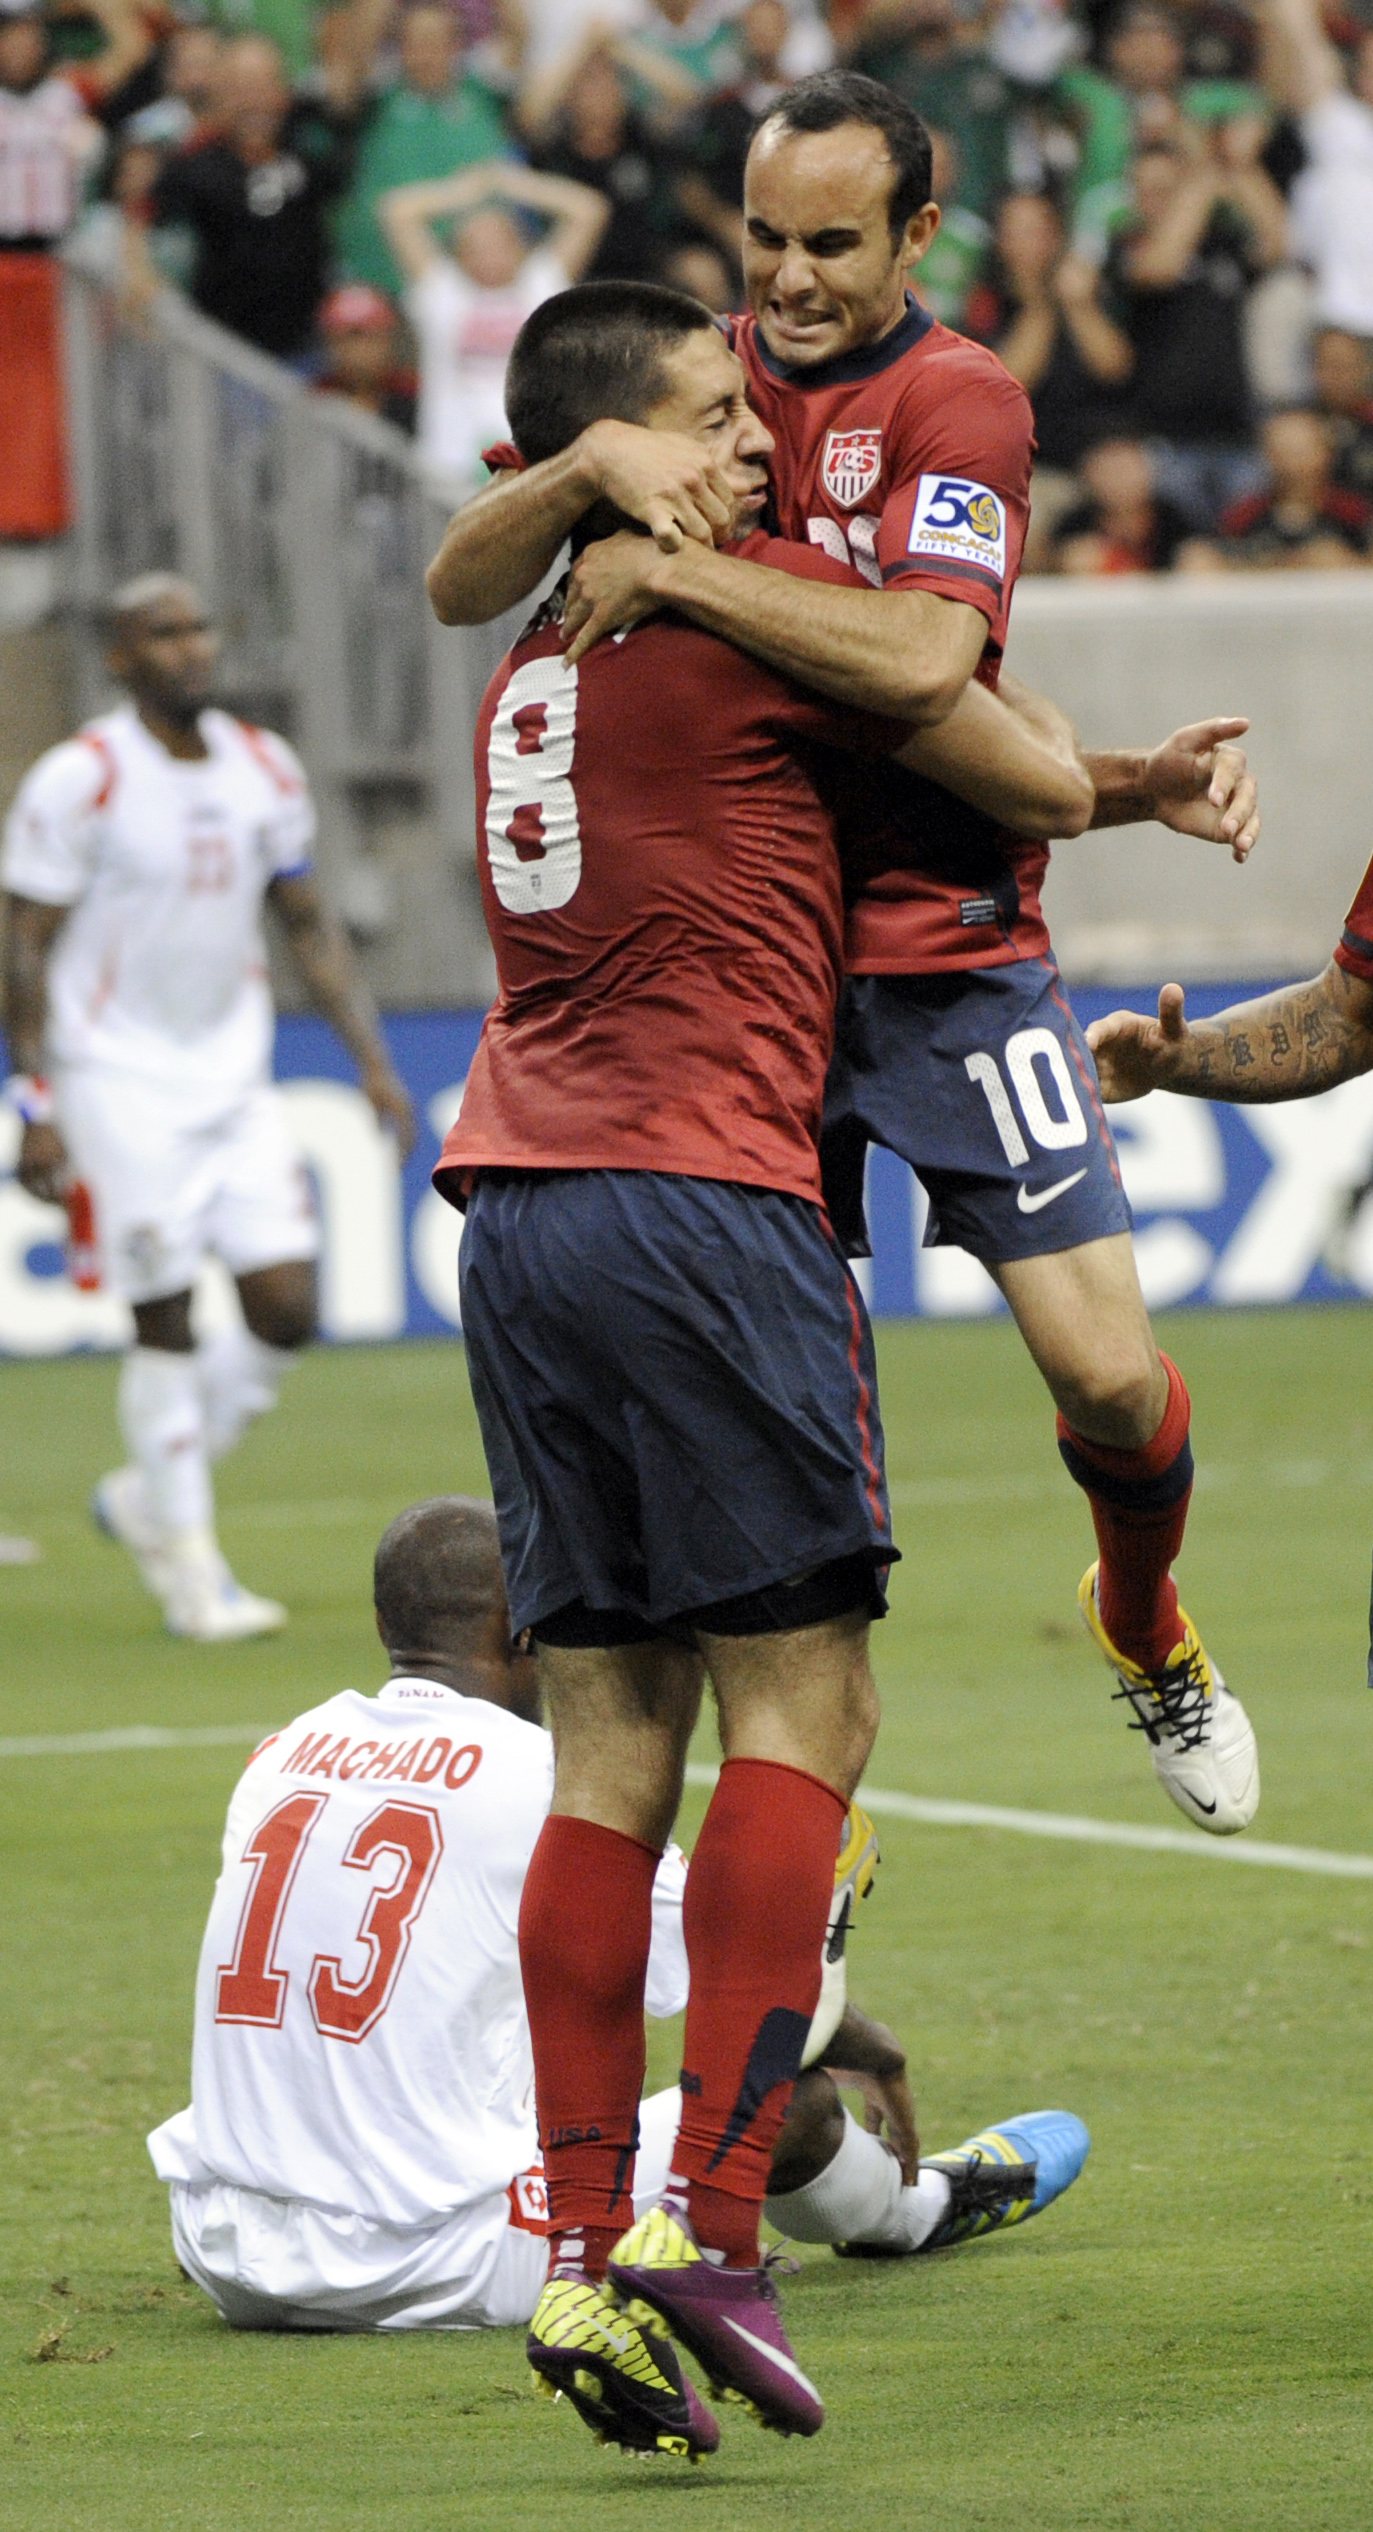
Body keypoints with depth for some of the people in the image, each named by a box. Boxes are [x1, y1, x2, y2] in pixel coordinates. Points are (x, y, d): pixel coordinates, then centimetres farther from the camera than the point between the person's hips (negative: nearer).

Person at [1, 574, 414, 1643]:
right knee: (167, 1322, -5)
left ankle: (148, 1495, 19)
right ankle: (190, 1570, 5)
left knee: (287, 1308, -2)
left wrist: (373, 1059, 8)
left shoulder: (264, 772, 6)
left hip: (235, 1080, 6)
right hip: (122, 1083, -6)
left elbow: (309, 924, 15)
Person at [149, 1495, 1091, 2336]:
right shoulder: (537, 1778, -7)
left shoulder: (283, 1756, 9)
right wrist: (873, 2051, 29)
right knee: (791, 2098, 13)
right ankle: (917, 2205, 46)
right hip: (440, 2272, -5)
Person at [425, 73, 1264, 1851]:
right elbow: (458, 589, 0)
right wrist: (594, 467, -18)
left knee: (1109, 1377, -7)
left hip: (949, 954, -3)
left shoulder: (958, 399, -8)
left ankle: (1145, 1637, 25)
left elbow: (923, 661, -25)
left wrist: (671, 569, -23)